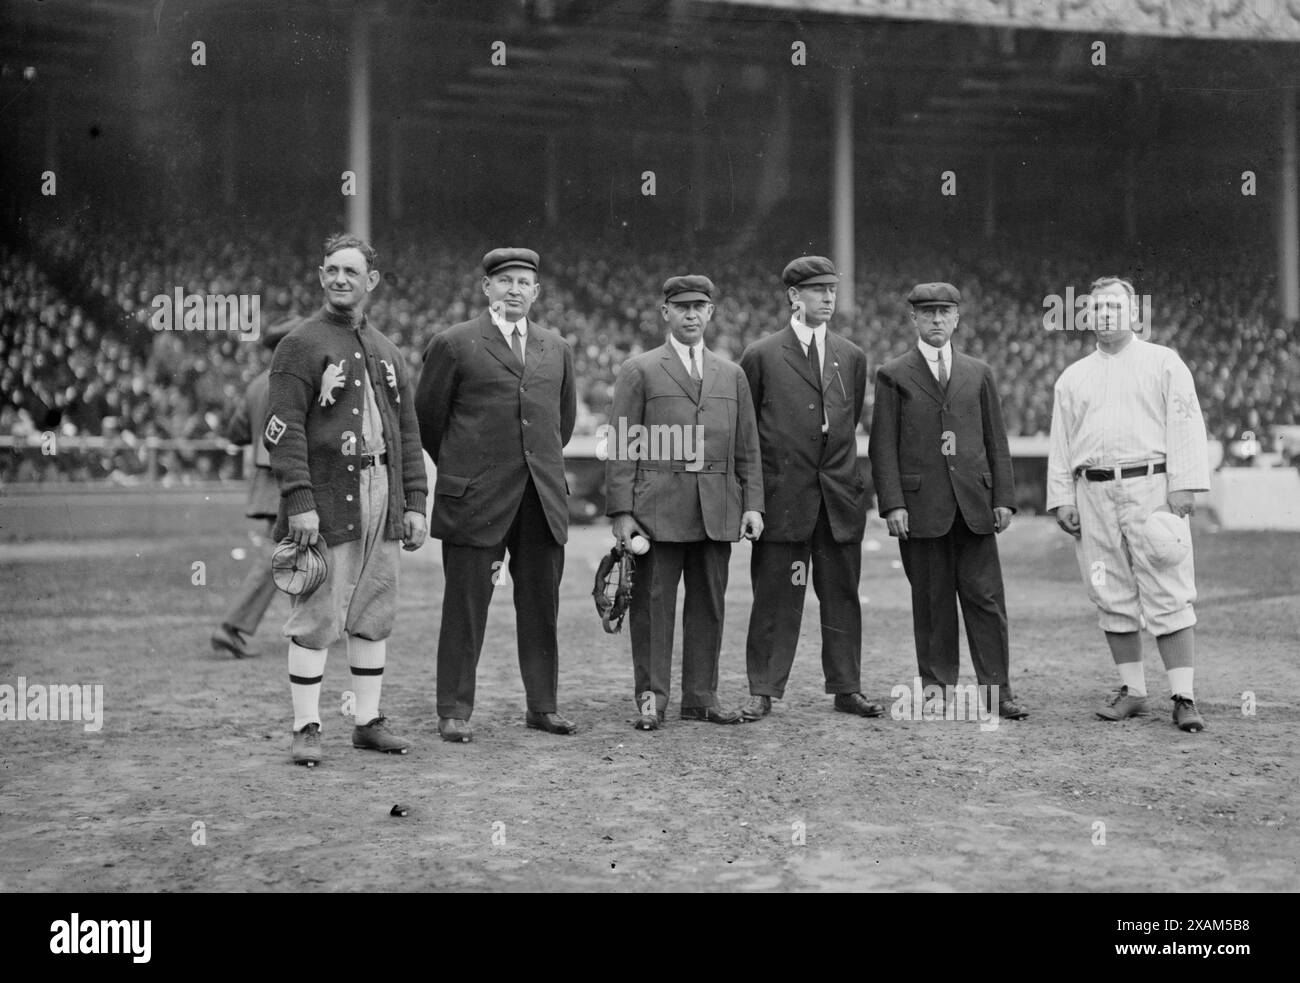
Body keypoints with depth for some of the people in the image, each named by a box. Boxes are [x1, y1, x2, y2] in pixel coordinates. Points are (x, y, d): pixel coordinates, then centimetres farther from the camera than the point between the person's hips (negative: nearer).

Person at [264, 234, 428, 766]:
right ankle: (307, 729, 4)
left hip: (383, 499, 6)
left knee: (374, 614, 9)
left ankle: (369, 722, 18)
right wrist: (299, 502, -19)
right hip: (327, 500, -6)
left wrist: (414, 502, 10)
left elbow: (408, 433, 18)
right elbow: (283, 428, -10)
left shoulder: (388, 352, 17)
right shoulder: (301, 344, -2)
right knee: (316, 618, -4)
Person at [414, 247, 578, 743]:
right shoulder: (453, 344, 0)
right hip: (475, 498, -4)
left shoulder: (556, 348, 14)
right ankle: (454, 711, 9)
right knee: (466, 606, 1)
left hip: (543, 497, 4)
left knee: (541, 606, 8)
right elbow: (427, 419, 5)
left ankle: (543, 706, 18)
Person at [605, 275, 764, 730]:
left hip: (717, 511, 3)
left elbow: (747, 448, 16)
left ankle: (701, 697, 15)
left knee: (709, 604, 6)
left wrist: (752, 504, 5)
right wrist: (621, 511, -8)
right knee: (653, 604, -1)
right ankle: (651, 698, 7)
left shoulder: (732, 375, 17)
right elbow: (622, 447, 0)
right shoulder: (639, 370, 5)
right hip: (657, 509, -3)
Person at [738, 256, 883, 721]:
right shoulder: (761, 355, 0)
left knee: (842, 595, 8)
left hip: (840, 495, 3)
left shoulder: (852, 356, 10)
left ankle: (847, 687, 17)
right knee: (774, 598, 1)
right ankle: (763, 691, 9)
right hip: (782, 494, -3)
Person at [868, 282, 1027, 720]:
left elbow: (996, 440, 13)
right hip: (921, 504, -2)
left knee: (986, 597, 0)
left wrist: (1004, 497, 5)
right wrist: (892, 504, -9)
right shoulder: (893, 375, 5)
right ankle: (937, 687, 12)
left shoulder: (978, 372, 14)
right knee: (931, 601, 3)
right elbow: (883, 446, 0)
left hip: (974, 503, 2)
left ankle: (996, 689, 6)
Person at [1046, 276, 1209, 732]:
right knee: (1113, 599, 5)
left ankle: (1183, 698, -6)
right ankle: (1132, 691, 14)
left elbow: (1185, 426, 0)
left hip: (1151, 486, -4)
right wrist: (1062, 498, 8)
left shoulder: (1164, 362, 7)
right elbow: (1061, 443, 16)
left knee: (1168, 597, -8)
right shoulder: (1072, 377, 17)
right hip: (1094, 493, 4)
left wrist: (1184, 485, -10)